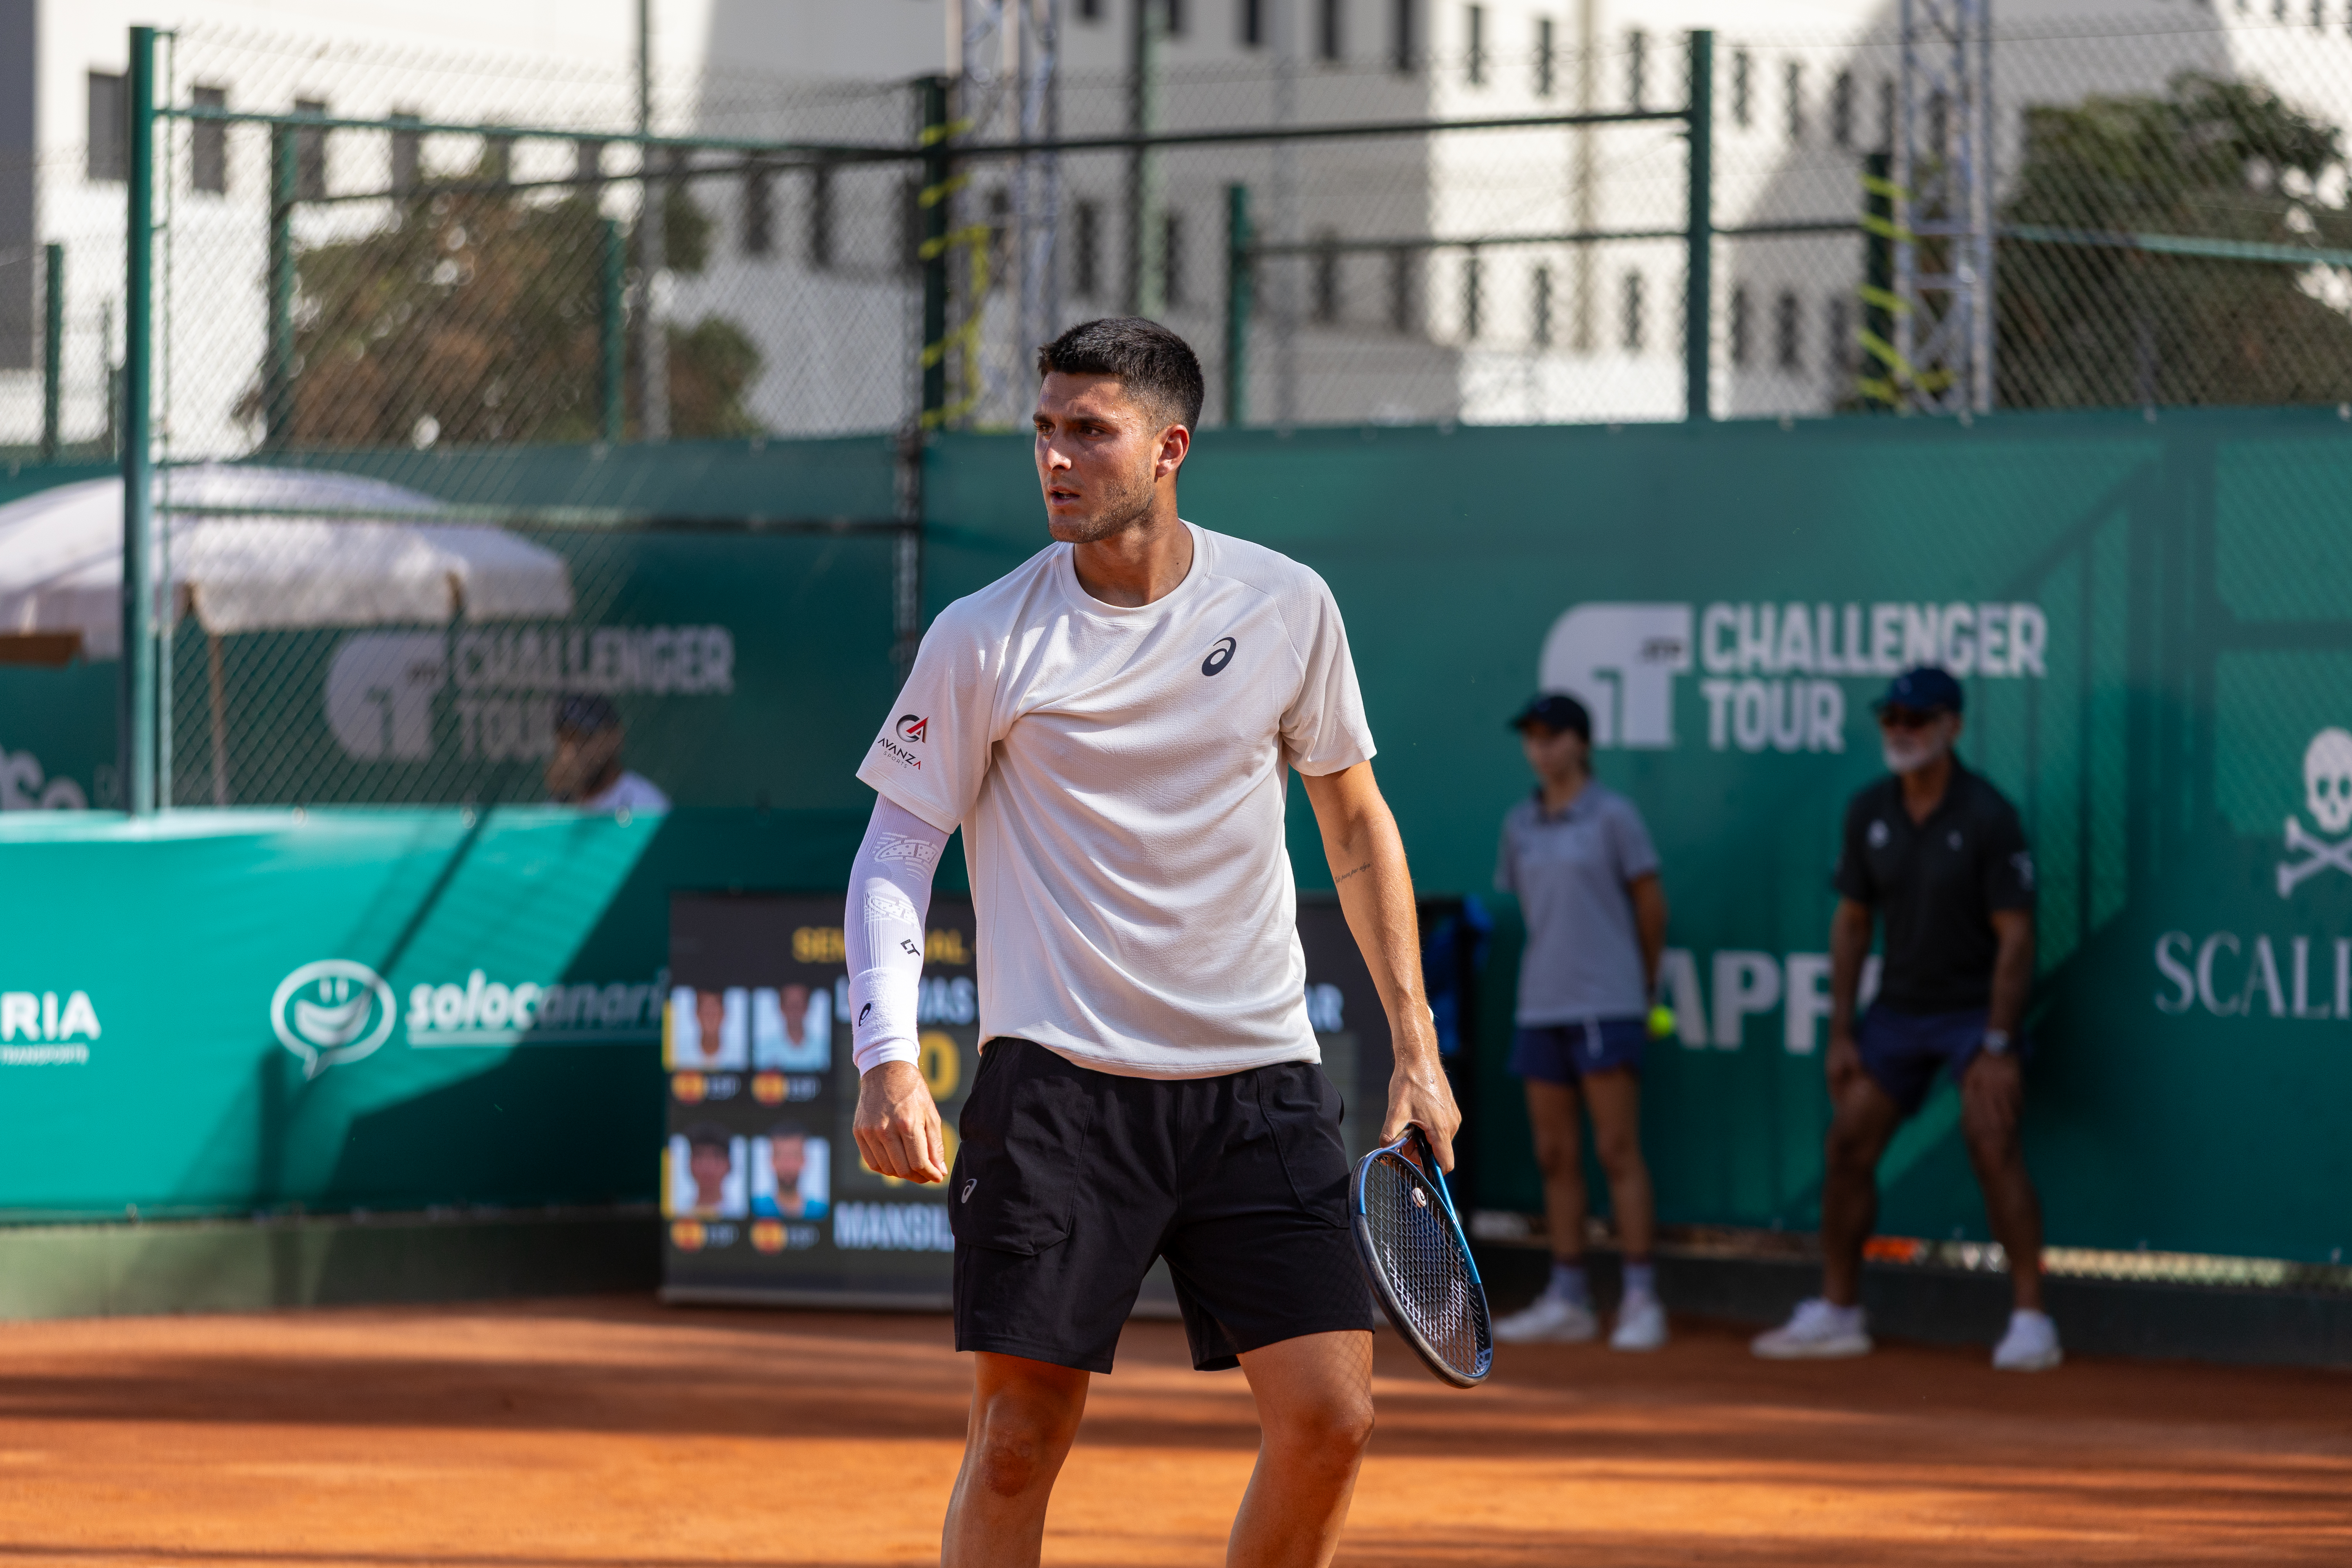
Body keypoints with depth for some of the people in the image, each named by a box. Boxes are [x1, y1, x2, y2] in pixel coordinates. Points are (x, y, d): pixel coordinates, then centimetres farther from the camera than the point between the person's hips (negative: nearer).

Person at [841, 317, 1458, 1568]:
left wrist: (1415, 1044, 11)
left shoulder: (1286, 608, 3)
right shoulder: (981, 641, -3)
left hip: (1258, 1077, 2)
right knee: (1017, 1437, -6)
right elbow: (895, 851, 0)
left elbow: (1356, 824, 15)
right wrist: (888, 1061, -14)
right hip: (1057, 1078, -2)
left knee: (1329, 1418, -6)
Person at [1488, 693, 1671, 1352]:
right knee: (1555, 1156, 7)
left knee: (1618, 1151, -7)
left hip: (1607, 1007, -5)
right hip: (1541, 1004, 5)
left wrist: (1646, 984, 12)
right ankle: (1568, 1301, 12)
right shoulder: (1520, 824, 11)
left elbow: (1651, 905, 3)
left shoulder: (1613, 816, -3)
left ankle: (1640, 1299, -6)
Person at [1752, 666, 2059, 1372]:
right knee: (1849, 1145, 6)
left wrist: (1998, 1048, -22)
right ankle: (1837, 1311, 20)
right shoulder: (1869, 812, 1)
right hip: (1900, 1007, 6)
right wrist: (1841, 1034, 3)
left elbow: (2015, 936, -17)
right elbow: (1851, 922, 8)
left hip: (1976, 1006, -6)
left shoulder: (1988, 817, -16)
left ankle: (2030, 1320, -18)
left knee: (1993, 1142, -21)